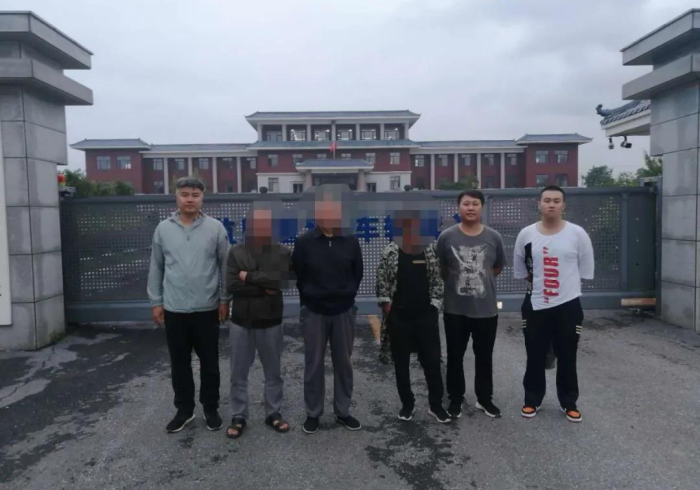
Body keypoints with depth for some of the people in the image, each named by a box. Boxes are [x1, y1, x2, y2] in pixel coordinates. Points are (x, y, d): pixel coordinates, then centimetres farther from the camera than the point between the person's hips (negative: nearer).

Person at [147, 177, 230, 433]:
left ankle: (211, 409, 27)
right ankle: (184, 409, 30)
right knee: (179, 363, 13)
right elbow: (156, 268, 6)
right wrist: (156, 301, 5)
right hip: (174, 309, 2)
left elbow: (226, 266, 0)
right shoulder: (163, 229, 2)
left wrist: (225, 299, -1)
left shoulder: (215, 228, -4)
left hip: (207, 309, -1)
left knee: (209, 363, 10)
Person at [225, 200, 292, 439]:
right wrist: (264, 287, -16)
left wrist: (250, 277, -16)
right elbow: (231, 285, -13)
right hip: (241, 322, 1)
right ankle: (238, 417, 26)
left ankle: (273, 414, 30)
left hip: (270, 322, 0)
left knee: (273, 373, 13)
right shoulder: (236, 252, -2)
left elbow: (282, 279, -20)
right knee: (238, 374, 11)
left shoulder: (282, 252, -3)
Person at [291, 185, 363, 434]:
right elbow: (298, 275, 3)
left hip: (344, 311, 1)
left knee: (343, 363, 11)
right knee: (313, 364, 8)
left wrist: (345, 296, 6)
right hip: (314, 312, -1)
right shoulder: (304, 242, -6)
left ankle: (343, 411, 26)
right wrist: (311, 299, 5)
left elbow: (358, 274, 8)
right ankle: (313, 413, 22)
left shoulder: (351, 241, -2)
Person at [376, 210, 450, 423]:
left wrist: (434, 306, -3)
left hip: (426, 316, 0)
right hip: (398, 318, 0)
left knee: (432, 361, 5)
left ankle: (436, 405, 21)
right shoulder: (390, 252, -3)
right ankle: (407, 404, 27)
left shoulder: (432, 250, -1)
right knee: (401, 363, 10)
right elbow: (381, 282, 1)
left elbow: (438, 281, 2)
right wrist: (387, 307, -4)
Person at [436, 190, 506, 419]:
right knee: (455, 357, 12)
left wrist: (480, 279, 10)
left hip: (486, 309, 1)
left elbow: (498, 267, 12)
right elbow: (439, 269, 4)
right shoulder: (447, 237, -8)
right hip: (455, 310, -1)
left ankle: (484, 398, 33)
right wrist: (457, 281, 6)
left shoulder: (494, 237, -4)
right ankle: (455, 399, 29)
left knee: (484, 357, 15)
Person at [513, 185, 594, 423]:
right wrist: (537, 281, 9)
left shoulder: (577, 234, -5)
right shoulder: (526, 234, -2)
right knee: (535, 357, 11)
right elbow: (520, 270, 10)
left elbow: (585, 271, 3)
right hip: (535, 305, 1)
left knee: (567, 357, 11)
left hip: (568, 304, -1)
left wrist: (565, 281, 6)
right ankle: (532, 400, 27)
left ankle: (569, 403, 28)